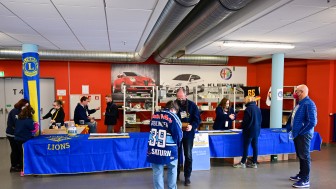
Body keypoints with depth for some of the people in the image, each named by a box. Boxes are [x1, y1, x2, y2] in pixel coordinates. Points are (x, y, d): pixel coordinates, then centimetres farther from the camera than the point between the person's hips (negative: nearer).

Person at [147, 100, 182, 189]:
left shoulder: (154, 115, 8)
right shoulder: (173, 117, -10)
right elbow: (178, 135, -7)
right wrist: (176, 145, 12)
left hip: (154, 149, 4)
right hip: (168, 149, -3)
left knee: (157, 172, 13)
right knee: (172, 169, 21)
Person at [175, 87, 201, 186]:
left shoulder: (192, 105, -5)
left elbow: (198, 119, -6)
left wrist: (192, 126, -24)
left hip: (188, 134, -1)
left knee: (188, 156, 5)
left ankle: (187, 177, 20)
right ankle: (176, 174, 29)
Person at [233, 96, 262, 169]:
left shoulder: (248, 109, -14)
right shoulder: (258, 108, 9)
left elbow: (245, 121, -14)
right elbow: (260, 120, 14)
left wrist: (242, 127, 2)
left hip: (249, 130, -7)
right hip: (257, 130, 7)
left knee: (245, 146, 0)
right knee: (255, 146, 9)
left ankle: (243, 163, 7)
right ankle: (254, 163, 14)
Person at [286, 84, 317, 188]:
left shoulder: (308, 104, -18)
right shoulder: (299, 103, 12)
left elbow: (312, 122, -24)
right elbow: (293, 118, 19)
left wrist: (300, 132, -18)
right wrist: (290, 128, 11)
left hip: (304, 135, -9)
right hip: (297, 134, 9)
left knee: (304, 156, -1)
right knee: (300, 155, 19)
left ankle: (305, 180, 7)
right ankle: (301, 175, 33)